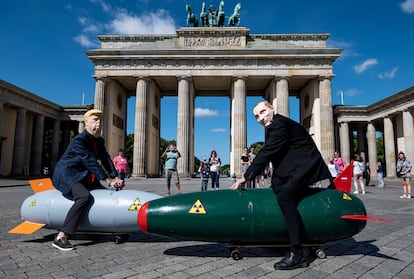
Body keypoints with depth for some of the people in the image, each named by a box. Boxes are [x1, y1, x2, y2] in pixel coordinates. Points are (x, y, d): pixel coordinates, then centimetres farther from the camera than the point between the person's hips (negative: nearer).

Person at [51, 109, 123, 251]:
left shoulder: (99, 141, 6)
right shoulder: (79, 140, -21)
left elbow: (106, 160, 0)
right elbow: (90, 162, -28)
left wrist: (116, 178, -12)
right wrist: (108, 180, -29)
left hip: (83, 178, 9)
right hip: (66, 175, -9)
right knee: (84, 197, -33)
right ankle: (60, 237, -30)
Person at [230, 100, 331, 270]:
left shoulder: (280, 124, -15)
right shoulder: (274, 126, 16)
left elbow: (266, 153, -19)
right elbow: (268, 154, 16)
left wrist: (245, 177, -16)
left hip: (305, 165, -11)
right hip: (294, 167, 11)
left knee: (284, 196, -27)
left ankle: (297, 254, -24)